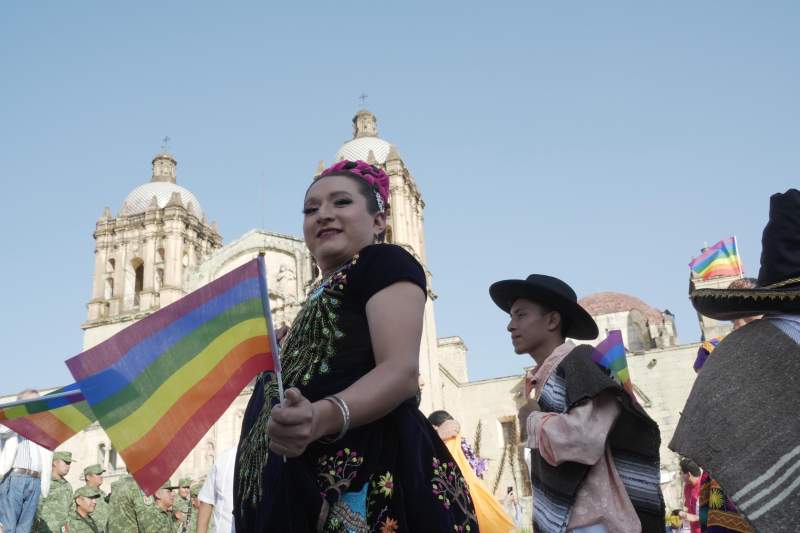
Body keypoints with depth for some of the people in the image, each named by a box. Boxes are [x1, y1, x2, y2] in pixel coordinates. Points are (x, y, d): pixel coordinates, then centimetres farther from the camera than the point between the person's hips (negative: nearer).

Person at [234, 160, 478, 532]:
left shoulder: (385, 262, -1)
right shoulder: (325, 294, 25)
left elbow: (401, 371, -18)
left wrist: (322, 417, -34)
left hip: (365, 476, -9)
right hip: (312, 481, 9)